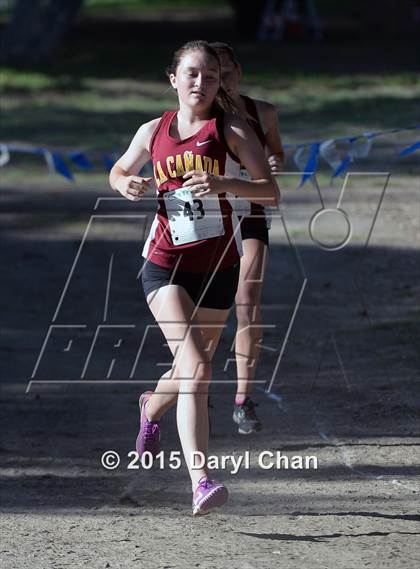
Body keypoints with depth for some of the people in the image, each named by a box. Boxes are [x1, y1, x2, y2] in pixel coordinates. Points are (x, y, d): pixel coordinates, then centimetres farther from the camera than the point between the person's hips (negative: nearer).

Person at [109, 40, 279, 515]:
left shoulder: (230, 131, -3)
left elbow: (271, 192, -9)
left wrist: (224, 183, -27)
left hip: (217, 266, 1)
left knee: (193, 370, 16)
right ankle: (201, 483, -25)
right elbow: (118, 171, 23)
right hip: (165, 264, -1)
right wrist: (126, 184, -1)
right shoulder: (153, 132, 5)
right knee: (196, 368, -19)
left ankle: (152, 408, 53)